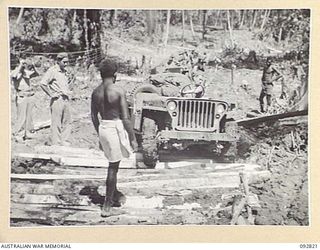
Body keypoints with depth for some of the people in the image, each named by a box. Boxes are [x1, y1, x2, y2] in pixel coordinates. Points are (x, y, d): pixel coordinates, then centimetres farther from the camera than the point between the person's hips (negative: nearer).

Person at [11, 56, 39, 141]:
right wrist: (20, 66, -19)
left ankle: (27, 133, 16)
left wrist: (33, 68, -14)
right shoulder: (15, 72, -3)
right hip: (21, 97, -5)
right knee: (21, 117, -7)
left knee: (29, 116, 8)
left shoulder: (27, 72, 12)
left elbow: (36, 74, 4)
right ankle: (18, 134, 2)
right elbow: (13, 76, -25)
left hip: (30, 96, 5)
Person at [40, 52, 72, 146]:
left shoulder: (64, 71, 15)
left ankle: (64, 141, 20)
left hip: (66, 99, 8)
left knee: (67, 122, 11)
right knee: (56, 123, -4)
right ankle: (55, 143, 2)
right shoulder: (52, 70, -9)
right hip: (57, 100, -8)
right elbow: (43, 83, -18)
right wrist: (52, 94, -12)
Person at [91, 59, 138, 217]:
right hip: (116, 128, -6)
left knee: (113, 163, 25)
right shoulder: (119, 91, -14)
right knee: (113, 166, 1)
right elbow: (126, 118, -15)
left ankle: (114, 193, 40)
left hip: (103, 128, 6)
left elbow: (94, 117, 10)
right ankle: (107, 205, 4)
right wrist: (133, 138, -7)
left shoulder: (96, 92, 3)